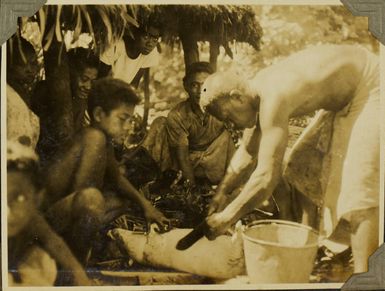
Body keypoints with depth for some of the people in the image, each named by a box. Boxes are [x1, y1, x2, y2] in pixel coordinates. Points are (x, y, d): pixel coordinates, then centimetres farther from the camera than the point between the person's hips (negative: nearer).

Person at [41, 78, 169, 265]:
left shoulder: (106, 141, 7)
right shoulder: (95, 137, -21)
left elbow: (116, 179, 22)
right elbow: (79, 190, -25)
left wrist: (145, 204, 16)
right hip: (47, 216, -10)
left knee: (123, 197, 23)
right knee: (91, 197, -39)